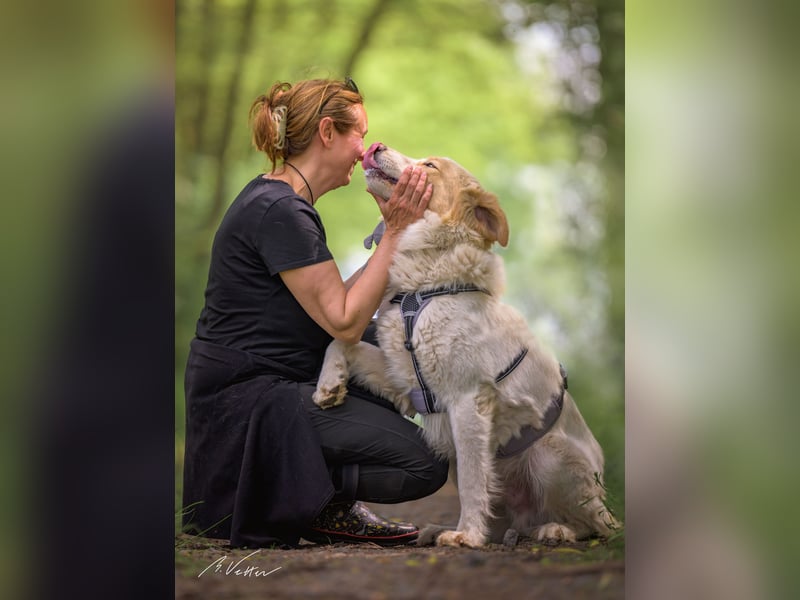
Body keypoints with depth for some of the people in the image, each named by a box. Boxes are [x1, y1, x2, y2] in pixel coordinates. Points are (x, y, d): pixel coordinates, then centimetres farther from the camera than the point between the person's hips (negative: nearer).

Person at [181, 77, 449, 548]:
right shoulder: (279, 211, -17)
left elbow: (334, 302, 10)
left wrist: (395, 226, 9)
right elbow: (345, 322, -18)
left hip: (270, 385, 11)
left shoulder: (281, 202, 15)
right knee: (423, 464, -16)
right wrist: (396, 231, -15)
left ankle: (334, 506, 11)